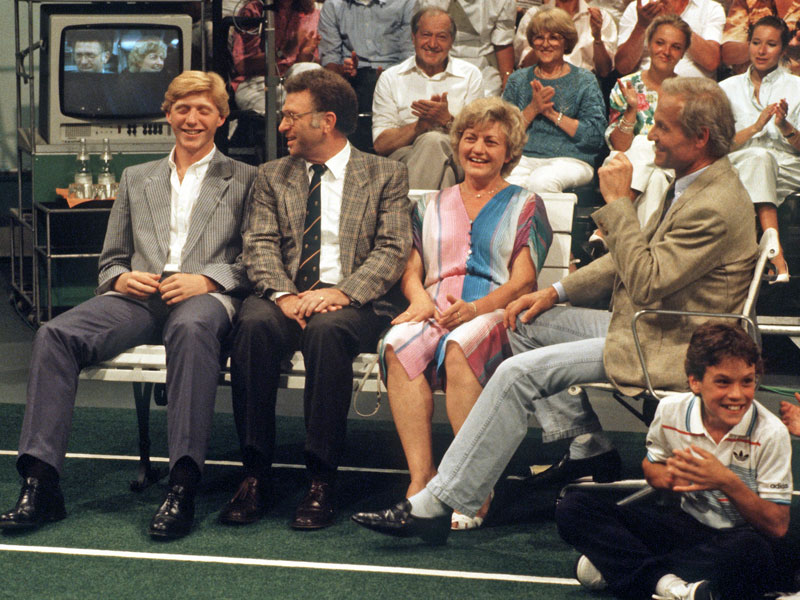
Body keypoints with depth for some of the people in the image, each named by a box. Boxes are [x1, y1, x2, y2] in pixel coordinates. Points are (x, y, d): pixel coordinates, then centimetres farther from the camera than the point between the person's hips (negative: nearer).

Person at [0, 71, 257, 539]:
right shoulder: (136, 179, 28)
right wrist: (122, 278, 1)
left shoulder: (245, 180, 17)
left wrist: (206, 279, -12)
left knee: (191, 328, -42)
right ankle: (40, 485, -31)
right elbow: (111, 259, 25)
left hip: (205, 297, -4)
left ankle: (184, 487, -46)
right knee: (54, 335, -26)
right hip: (138, 298, 4)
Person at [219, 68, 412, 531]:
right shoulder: (272, 177, 19)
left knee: (327, 330, -37)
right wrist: (282, 294, -14)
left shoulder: (386, 175, 10)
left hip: (354, 301, -2)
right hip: (286, 295, 3)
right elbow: (260, 246, 7)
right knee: (254, 325, -32)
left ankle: (322, 480, -32)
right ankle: (255, 474, -26)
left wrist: (343, 292, -18)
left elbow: (393, 250, -1)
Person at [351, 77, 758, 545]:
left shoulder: (716, 207, -24)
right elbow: (634, 260, 18)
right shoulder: (691, 183, 9)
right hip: (641, 325, 11)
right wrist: (557, 292, 11)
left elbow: (645, 283, -28)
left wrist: (617, 201, -23)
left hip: (663, 350, -11)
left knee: (519, 375, -18)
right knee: (527, 323, 12)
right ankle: (589, 448, 14)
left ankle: (436, 505, -14)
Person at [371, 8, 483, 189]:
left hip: (455, 159, 1)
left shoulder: (470, 75, 13)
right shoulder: (390, 78, 12)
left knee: (433, 140, -35)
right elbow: (380, 144, 2)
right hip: (404, 157, -1)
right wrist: (420, 125, -14)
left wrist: (447, 120, -15)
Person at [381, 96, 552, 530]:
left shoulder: (524, 206, 15)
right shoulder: (433, 205, 27)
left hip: (495, 314, -3)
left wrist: (474, 308, -16)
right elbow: (411, 271, 20)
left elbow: (523, 281, 3)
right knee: (399, 344, -34)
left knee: (459, 346, -39)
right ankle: (420, 477, -38)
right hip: (434, 312, 3)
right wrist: (419, 298, -6)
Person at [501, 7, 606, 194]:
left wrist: (553, 114, -6)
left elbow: (595, 136, -3)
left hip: (570, 159, -1)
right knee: (509, 182, -34)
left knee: (541, 181, -36)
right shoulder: (518, 79, 18)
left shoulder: (584, 81, 10)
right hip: (523, 157, 2)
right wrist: (532, 110, -5)